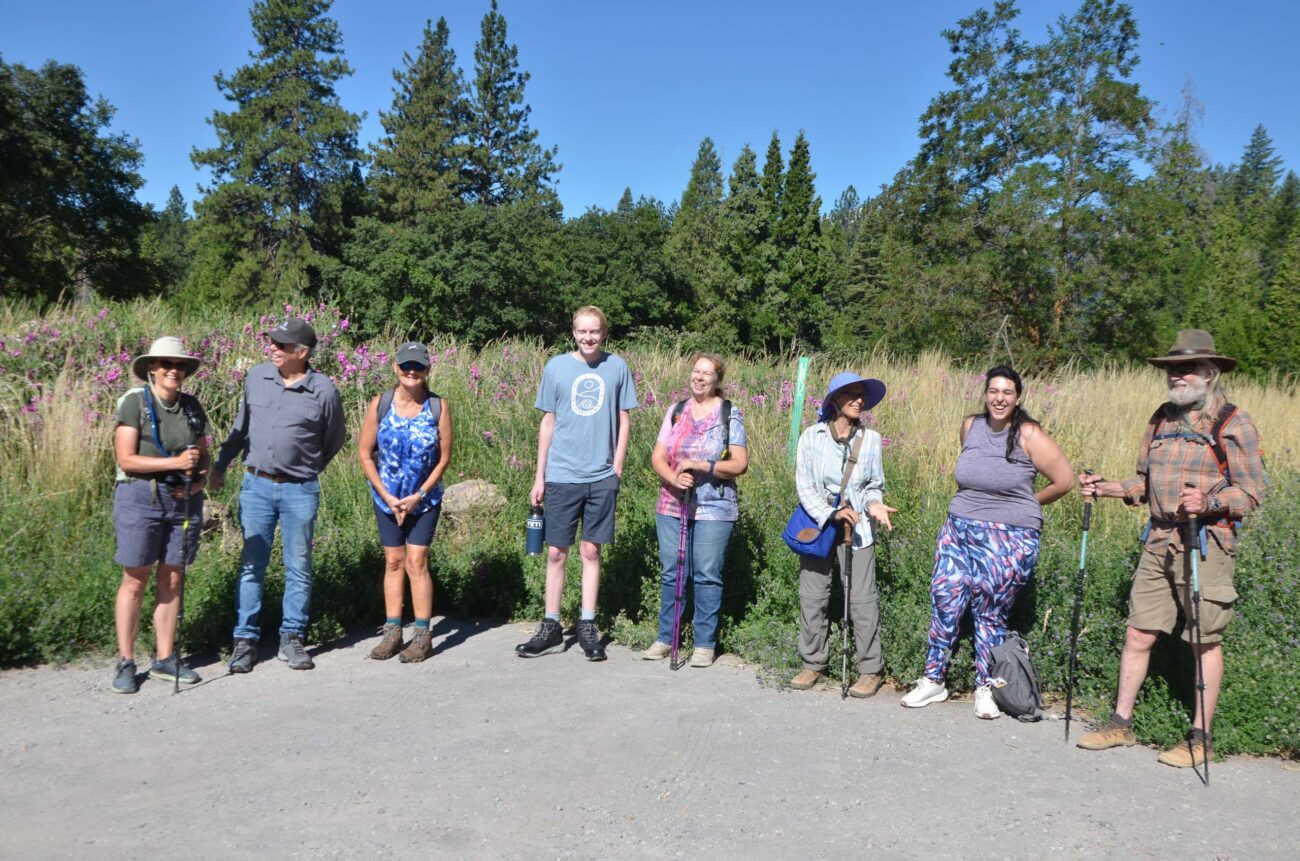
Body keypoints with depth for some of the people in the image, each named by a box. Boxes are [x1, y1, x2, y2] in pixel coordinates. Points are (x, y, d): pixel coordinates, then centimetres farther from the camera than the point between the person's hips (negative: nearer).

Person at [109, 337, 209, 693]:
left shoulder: (192, 406, 9)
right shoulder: (134, 402, -6)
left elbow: (203, 456, 15)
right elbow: (126, 459, -12)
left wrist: (198, 479, -5)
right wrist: (175, 463, -20)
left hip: (184, 501, 5)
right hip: (140, 497, -5)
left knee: (172, 580, 9)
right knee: (135, 582, 1)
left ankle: (165, 659, 19)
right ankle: (125, 663, 11)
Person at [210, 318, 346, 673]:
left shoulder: (324, 391, -8)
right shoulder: (256, 377, 2)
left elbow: (333, 442, 7)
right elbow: (240, 426, 17)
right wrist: (220, 465, 19)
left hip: (299, 490, -2)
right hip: (256, 484, 3)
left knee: (298, 569, 6)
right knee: (251, 566, 6)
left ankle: (292, 639, 17)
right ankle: (245, 640, 15)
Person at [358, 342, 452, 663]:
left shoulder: (438, 407, -9)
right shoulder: (380, 404, -6)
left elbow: (444, 457, -5)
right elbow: (365, 454, -2)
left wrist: (418, 496, -11)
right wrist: (387, 496, -8)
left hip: (424, 500, -2)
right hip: (386, 499, 2)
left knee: (416, 562, -5)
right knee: (393, 562, 8)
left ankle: (422, 636, 4)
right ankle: (392, 632, 17)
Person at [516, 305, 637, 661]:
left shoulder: (617, 368, 3)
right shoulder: (557, 366, 2)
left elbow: (624, 421, 8)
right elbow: (548, 423, 6)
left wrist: (617, 469, 0)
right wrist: (539, 477, 4)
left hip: (602, 477, 0)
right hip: (561, 475, 0)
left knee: (591, 552, 7)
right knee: (556, 552, 4)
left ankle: (587, 628, 17)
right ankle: (551, 629, 14)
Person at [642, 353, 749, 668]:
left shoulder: (730, 414, 0)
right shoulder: (676, 411, 10)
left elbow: (740, 464, -6)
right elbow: (658, 457, 6)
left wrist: (702, 466, -18)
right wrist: (674, 477, -14)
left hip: (714, 509, -3)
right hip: (671, 506, 3)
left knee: (707, 576, 0)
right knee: (670, 573, 8)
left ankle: (705, 643, 10)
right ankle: (666, 638, 19)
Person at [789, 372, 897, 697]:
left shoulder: (870, 439, -1)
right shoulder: (812, 436, -4)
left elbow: (874, 485, 8)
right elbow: (804, 486, -6)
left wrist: (874, 504, -13)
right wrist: (831, 514, -19)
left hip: (856, 527, 0)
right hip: (817, 523, 0)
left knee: (862, 599, -1)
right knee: (812, 597, 6)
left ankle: (870, 670, 10)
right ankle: (813, 663, 21)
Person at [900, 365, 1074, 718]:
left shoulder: (1028, 435, -9)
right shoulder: (970, 426, 6)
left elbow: (1064, 480, -3)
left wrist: (1023, 505, 6)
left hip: (1009, 540, -4)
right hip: (959, 530, 4)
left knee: (991, 612, 2)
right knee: (945, 600, -1)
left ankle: (985, 688, 18)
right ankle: (933, 680, 12)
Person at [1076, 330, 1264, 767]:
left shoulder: (1233, 423, -5)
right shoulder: (1161, 419, 14)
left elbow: (1251, 492, -8)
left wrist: (1208, 502, -25)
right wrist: (1106, 487, 4)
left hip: (1206, 544, -6)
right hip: (1159, 542, 6)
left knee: (1205, 642, 4)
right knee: (1138, 634, 7)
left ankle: (1201, 738, 16)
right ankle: (1121, 723, 18)